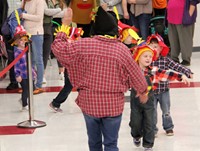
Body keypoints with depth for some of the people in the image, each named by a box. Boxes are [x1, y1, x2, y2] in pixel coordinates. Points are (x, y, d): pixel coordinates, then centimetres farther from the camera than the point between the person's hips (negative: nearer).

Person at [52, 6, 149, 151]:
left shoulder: (83, 45, -9)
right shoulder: (122, 49, -8)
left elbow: (58, 48, -2)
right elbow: (135, 74, 2)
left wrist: (65, 24, 7)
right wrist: (143, 91, 21)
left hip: (89, 102, 1)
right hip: (113, 105, -1)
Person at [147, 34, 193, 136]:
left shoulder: (165, 60, -9)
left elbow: (177, 67, -12)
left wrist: (187, 72, -21)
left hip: (164, 91, 0)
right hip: (151, 91, 0)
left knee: (166, 111, 14)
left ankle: (168, 127, 32)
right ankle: (153, 130, 23)